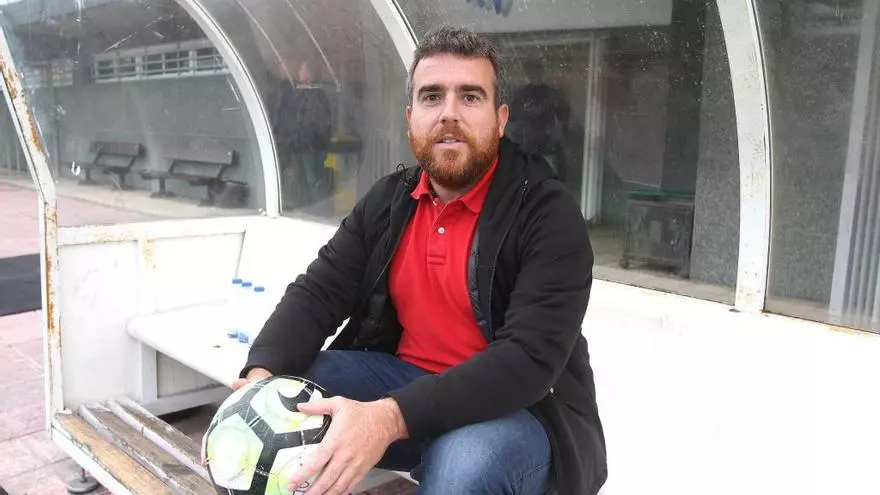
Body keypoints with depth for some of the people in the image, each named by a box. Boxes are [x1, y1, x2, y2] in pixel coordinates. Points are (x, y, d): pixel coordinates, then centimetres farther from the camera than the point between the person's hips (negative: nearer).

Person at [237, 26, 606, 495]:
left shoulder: (548, 212, -17)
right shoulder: (387, 201, 3)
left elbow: (529, 358, -28)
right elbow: (317, 293, -1)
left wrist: (390, 419, -39)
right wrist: (262, 377, -23)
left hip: (519, 410, -4)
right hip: (404, 378, 5)